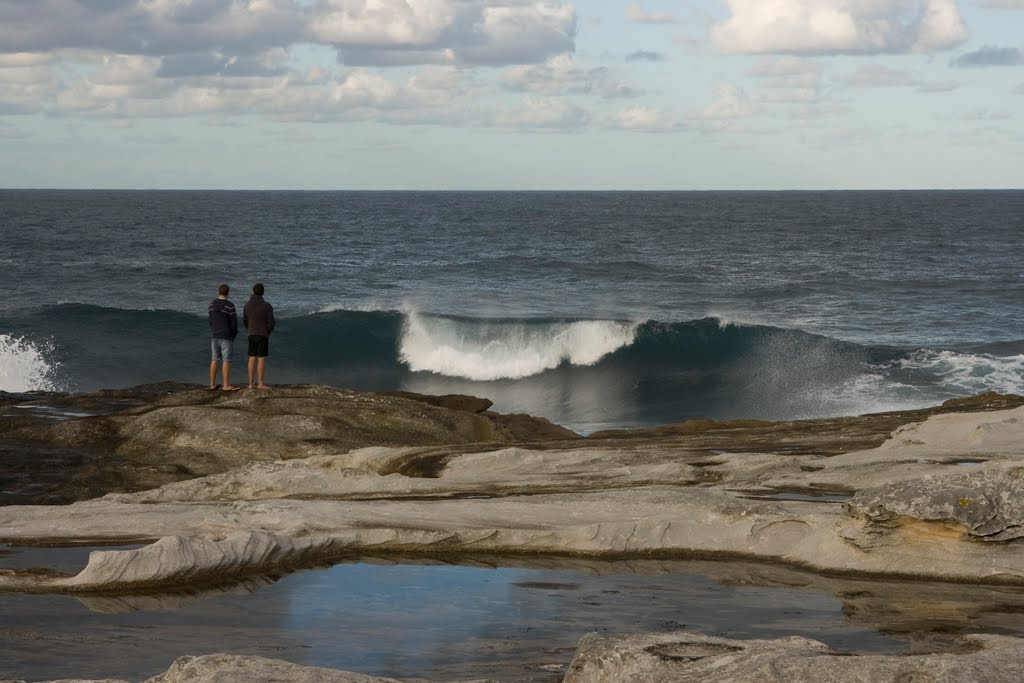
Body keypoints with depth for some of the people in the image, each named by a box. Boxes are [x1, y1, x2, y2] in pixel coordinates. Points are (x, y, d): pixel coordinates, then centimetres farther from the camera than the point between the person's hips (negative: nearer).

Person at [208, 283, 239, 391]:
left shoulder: (211, 305, 3)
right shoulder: (230, 306, -14)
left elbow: (210, 321, 8)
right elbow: (234, 323, -11)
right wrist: (233, 335, 6)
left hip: (214, 336, 6)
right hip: (227, 337, -6)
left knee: (214, 360, 10)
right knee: (226, 361, -3)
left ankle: (212, 384, 12)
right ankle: (226, 385, -3)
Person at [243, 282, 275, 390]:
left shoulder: (247, 306, -1)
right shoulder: (267, 306, -15)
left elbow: (244, 321, 8)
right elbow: (271, 323, -13)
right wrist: (268, 332, 7)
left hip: (252, 335, 4)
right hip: (263, 335, -4)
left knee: (252, 359, 9)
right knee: (261, 359, -1)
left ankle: (251, 383, 10)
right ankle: (260, 383, -1)